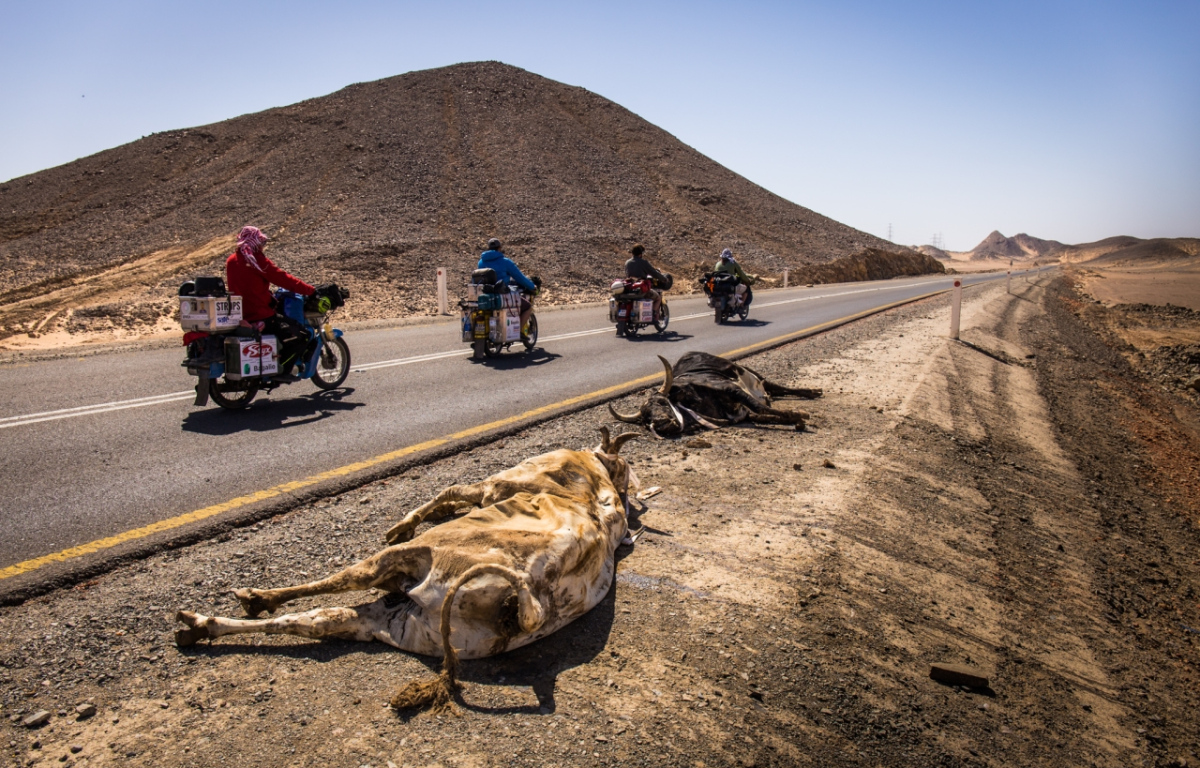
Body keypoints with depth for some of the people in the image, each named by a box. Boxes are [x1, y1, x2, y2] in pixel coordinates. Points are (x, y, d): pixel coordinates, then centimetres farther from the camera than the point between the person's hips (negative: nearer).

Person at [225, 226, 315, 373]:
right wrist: (311, 291, -7)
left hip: (239, 316, 9)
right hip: (261, 317, -9)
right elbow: (283, 279, -12)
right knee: (302, 336, -7)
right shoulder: (257, 260, -11)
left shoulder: (231, 261, 11)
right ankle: (280, 368, -13)